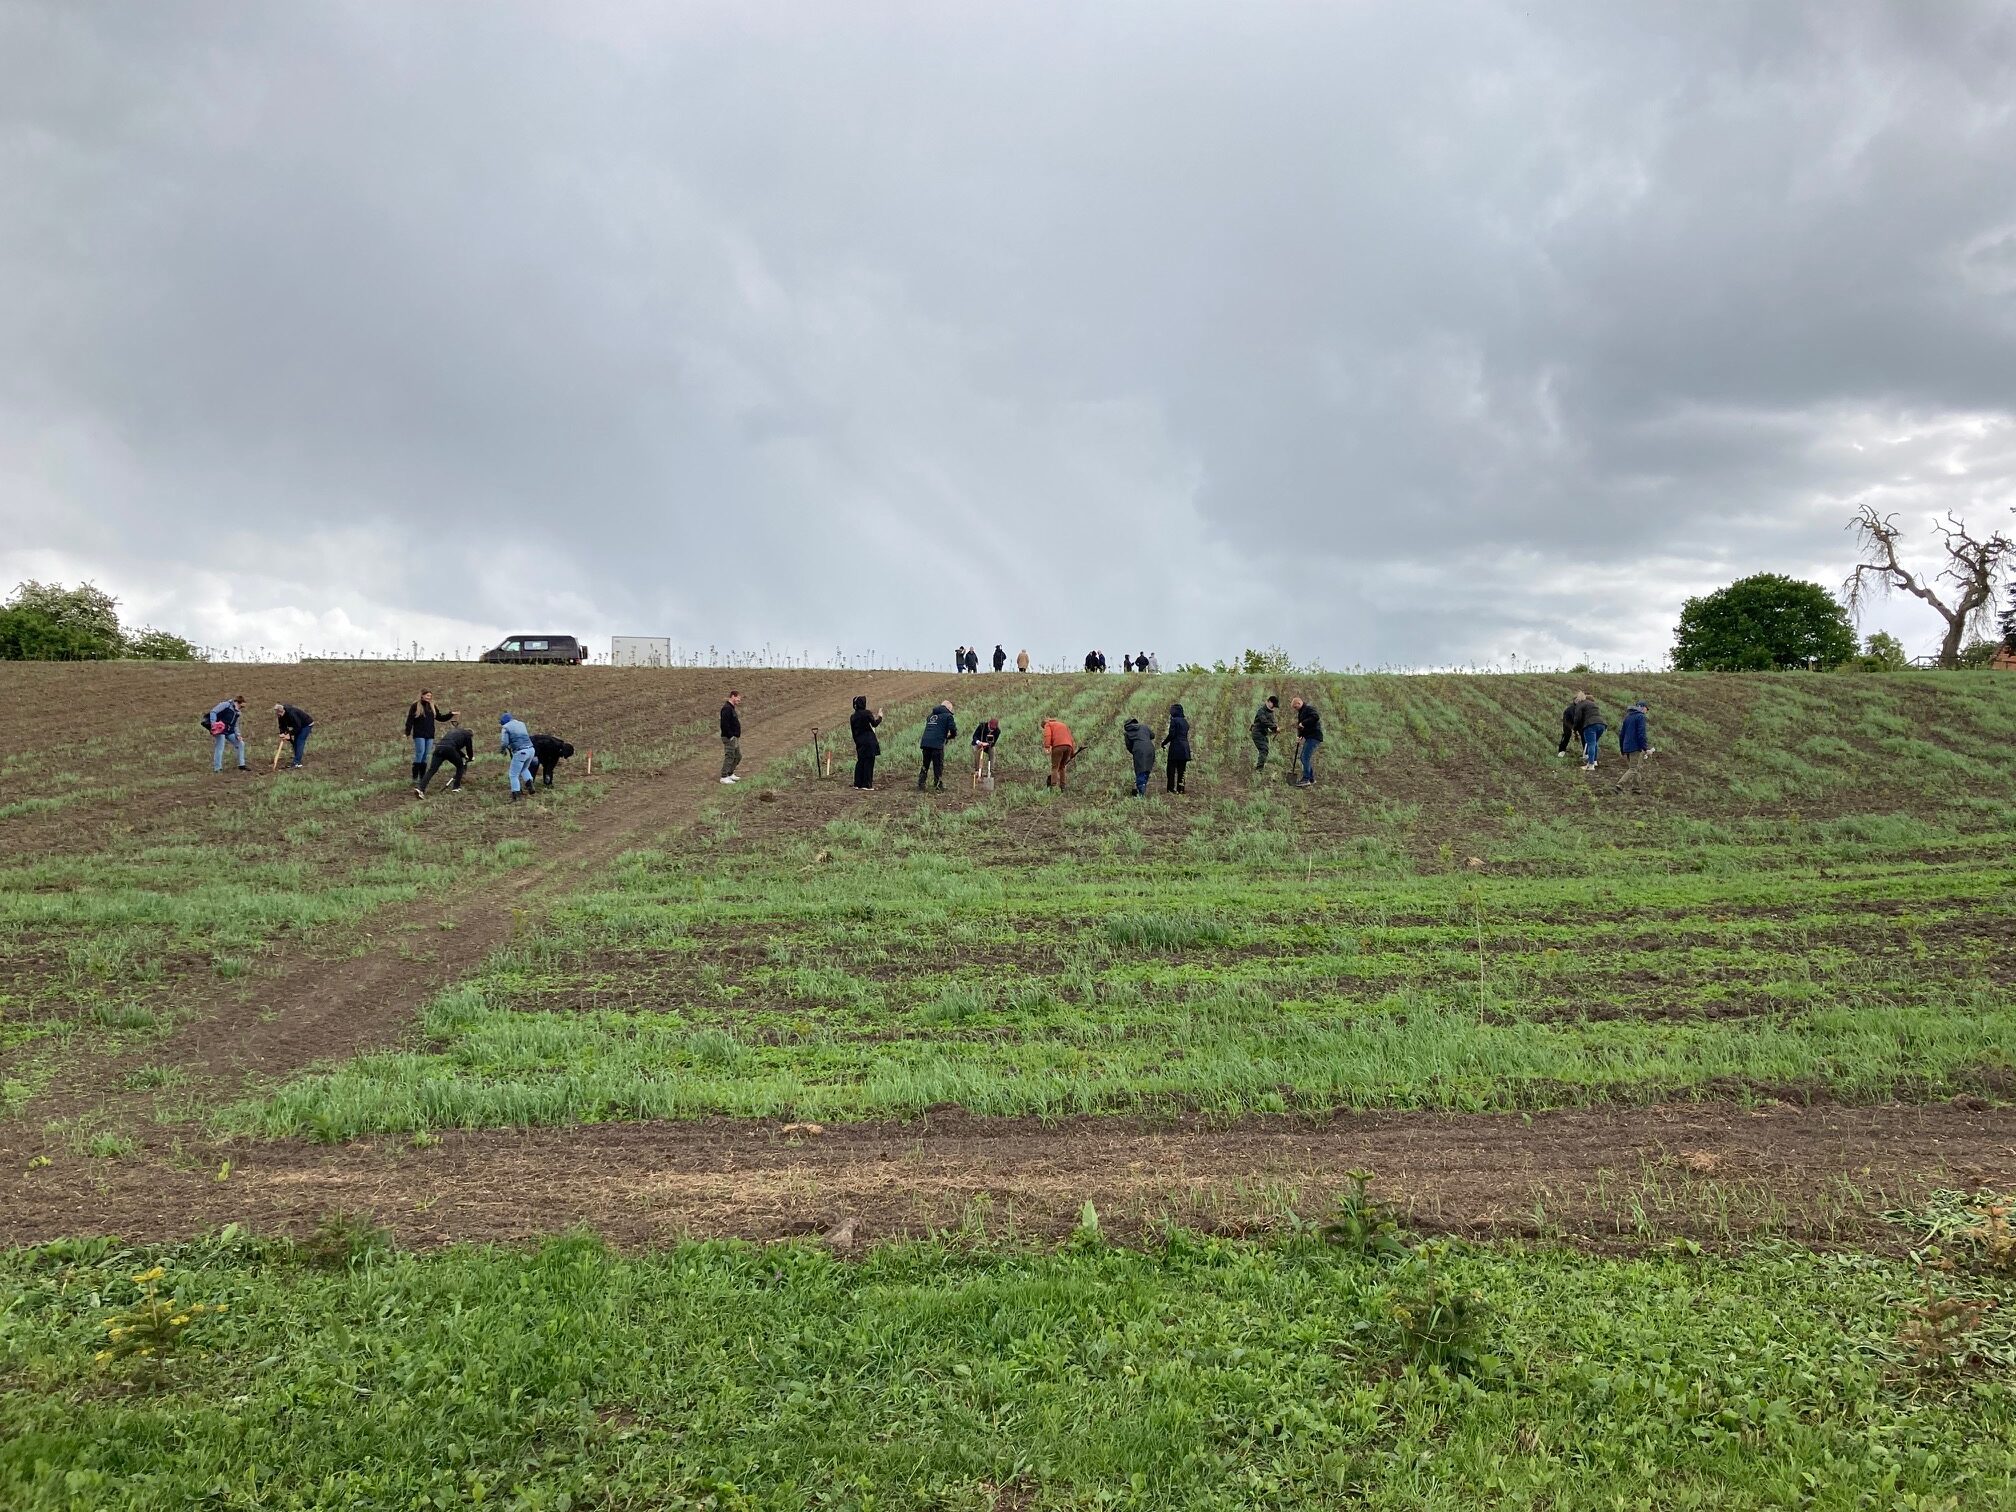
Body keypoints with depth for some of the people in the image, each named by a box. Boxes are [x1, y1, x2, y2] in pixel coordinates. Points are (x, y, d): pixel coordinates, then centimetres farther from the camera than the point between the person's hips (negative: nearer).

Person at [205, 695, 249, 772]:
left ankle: (241, 765, 15)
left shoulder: (237, 712, 16)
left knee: (240, 744, 7)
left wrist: (237, 735, 5)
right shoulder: (226, 705, -7)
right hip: (220, 730, -8)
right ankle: (217, 768, -5)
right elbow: (213, 712, -13)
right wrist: (213, 724, -25)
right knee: (220, 747, -12)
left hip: (229, 731, 8)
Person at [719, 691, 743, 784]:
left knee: (738, 756, 17)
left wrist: (737, 736, 15)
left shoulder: (732, 708, 16)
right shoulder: (726, 708, -17)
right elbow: (725, 724, -24)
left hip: (734, 738, 10)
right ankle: (724, 777, 2)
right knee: (729, 757, -5)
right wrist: (731, 736, -22)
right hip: (729, 738, -10)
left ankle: (730, 774, 28)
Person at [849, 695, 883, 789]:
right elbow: (874, 724, -2)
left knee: (860, 762, 13)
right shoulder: (867, 713, -10)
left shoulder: (852, 717, 7)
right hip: (869, 741, -6)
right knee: (869, 762, -1)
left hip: (859, 742, 6)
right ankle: (866, 784, -2)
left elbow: (853, 732, 11)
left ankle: (858, 783, 15)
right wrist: (880, 717, 15)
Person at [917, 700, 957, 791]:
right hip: (937, 744, -5)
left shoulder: (931, 715, 22)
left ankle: (920, 786, 15)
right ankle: (939, 787, 6)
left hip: (925, 742, 5)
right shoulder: (947, 716, 2)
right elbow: (953, 730, -5)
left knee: (925, 765, 16)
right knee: (938, 766, 4)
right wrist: (949, 736, 18)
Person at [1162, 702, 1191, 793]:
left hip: (1176, 748, -7)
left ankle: (1171, 789, -6)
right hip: (1185, 749, 7)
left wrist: (1163, 743, -1)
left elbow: (1171, 734, -14)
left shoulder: (1174, 720, -8)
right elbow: (1186, 735, 16)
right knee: (1181, 770, 9)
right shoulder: (1185, 721, 15)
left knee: (1171, 770, -3)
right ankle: (1180, 789, 9)